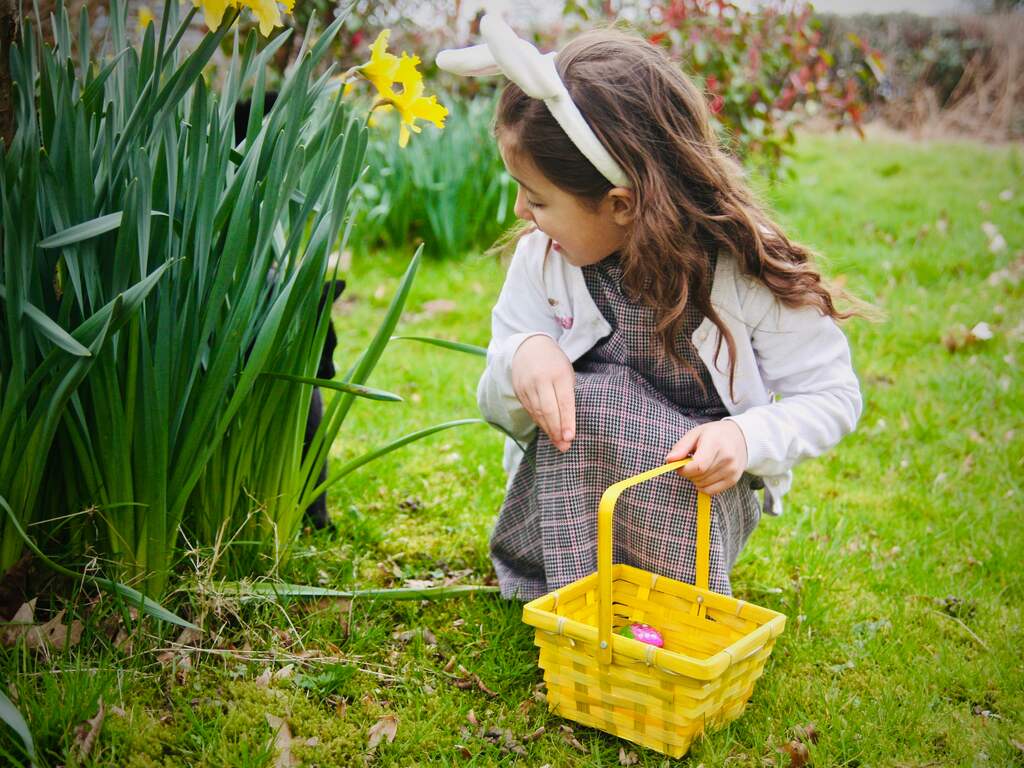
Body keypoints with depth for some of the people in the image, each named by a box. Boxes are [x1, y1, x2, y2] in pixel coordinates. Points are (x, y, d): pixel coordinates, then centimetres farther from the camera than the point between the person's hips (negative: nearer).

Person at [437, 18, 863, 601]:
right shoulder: (542, 255, -8)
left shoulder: (745, 268, -17)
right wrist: (522, 355, -26)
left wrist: (746, 437, -28)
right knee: (577, 399, -31)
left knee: (592, 399, -32)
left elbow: (835, 395, -7)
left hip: (700, 511, -2)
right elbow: (499, 408, -1)